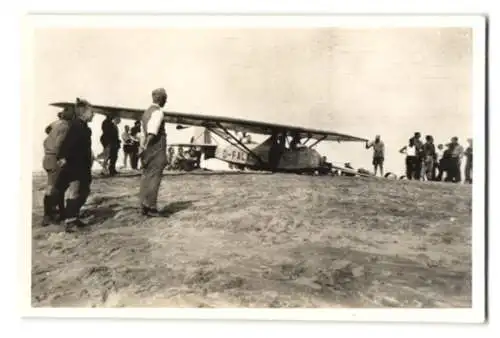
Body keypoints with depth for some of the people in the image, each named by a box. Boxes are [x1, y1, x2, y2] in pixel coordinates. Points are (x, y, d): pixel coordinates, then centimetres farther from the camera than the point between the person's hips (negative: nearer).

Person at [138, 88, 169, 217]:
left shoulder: (147, 112, 15)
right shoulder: (158, 112, -12)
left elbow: (147, 132, 15)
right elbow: (152, 133, -23)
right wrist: (145, 147, -23)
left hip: (148, 149, 9)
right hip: (156, 149, -9)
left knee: (146, 177, 12)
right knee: (154, 178, -5)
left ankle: (144, 206, 16)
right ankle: (150, 207, -2)